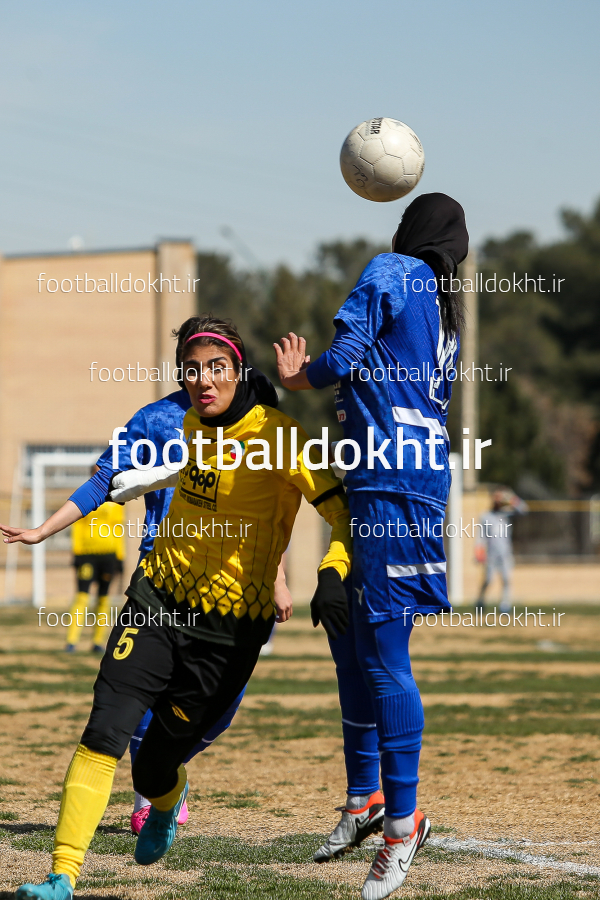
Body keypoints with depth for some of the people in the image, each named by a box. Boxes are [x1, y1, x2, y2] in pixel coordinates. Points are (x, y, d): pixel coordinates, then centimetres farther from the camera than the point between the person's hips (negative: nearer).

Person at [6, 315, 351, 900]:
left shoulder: (274, 434, -14)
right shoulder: (192, 425, 4)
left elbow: (344, 511, -18)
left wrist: (332, 573, -34)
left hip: (228, 627, -4)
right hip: (159, 596, 4)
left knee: (153, 769, 2)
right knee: (104, 732, -15)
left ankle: (167, 800, 41)